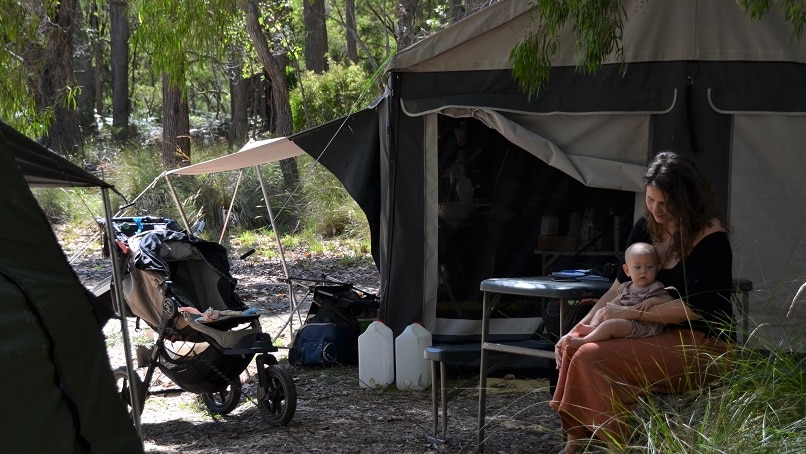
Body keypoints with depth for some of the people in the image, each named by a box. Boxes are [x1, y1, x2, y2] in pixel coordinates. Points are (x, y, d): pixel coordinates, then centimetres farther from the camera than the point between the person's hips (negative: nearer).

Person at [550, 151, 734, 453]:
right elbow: (621, 288, 10)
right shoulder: (646, 228, 8)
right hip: (659, 336, 8)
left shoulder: (711, 238, -14)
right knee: (573, 348, -7)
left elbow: (695, 306, -20)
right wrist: (580, 327, -2)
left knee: (592, 358, -23)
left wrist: (630, 313, -20)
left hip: (701, 346, -8)